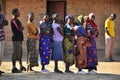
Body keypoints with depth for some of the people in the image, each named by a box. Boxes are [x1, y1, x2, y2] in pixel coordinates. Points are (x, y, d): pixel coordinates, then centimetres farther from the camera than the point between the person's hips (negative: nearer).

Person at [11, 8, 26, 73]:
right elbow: (20, 29, -18)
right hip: (16, 38, -10)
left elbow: (21, 28, 21)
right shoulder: (14, 20, -13)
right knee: (15, 53, -8)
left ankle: (21, 66, 26)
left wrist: (21, 28, 1)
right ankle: (14, 68, -5)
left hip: (19, 38, 10)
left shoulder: (16, 20, 18)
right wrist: (21, 28, 2)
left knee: (19, 53, 16)